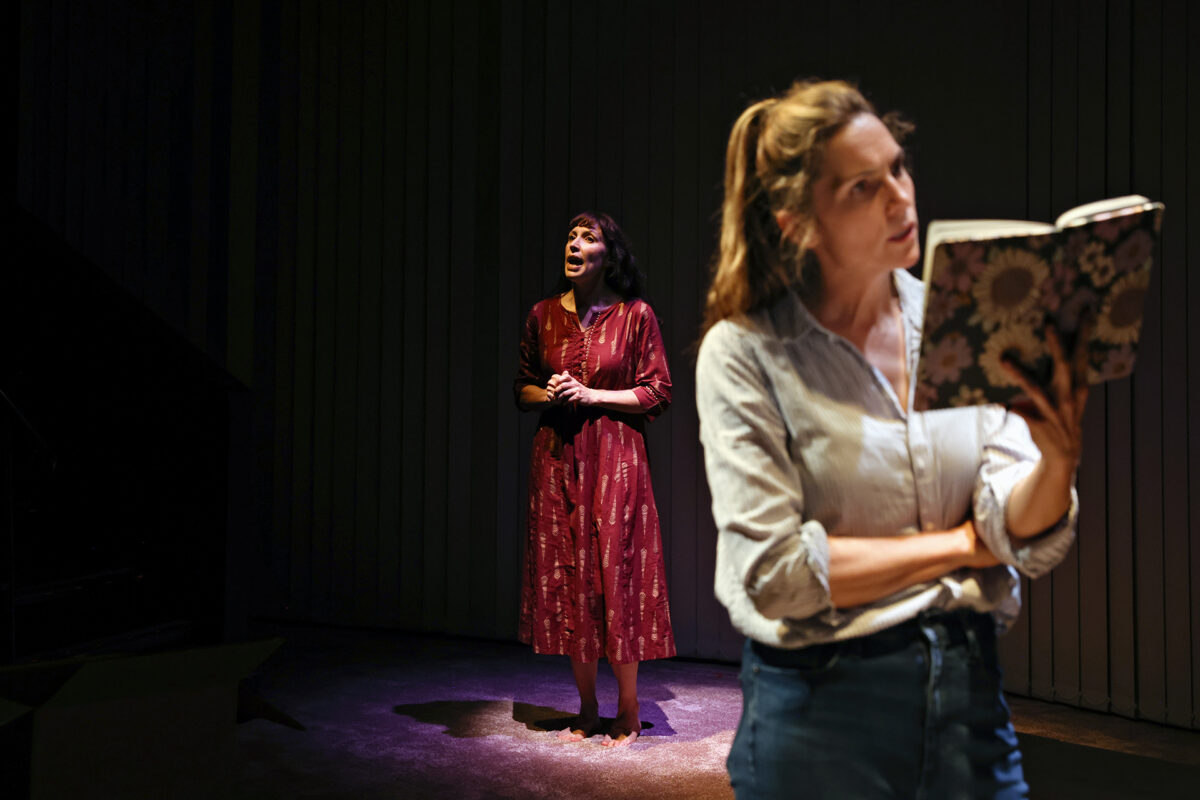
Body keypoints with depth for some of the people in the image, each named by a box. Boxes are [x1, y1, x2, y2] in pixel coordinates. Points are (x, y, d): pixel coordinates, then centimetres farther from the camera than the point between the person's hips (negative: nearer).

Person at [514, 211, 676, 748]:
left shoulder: (636, 315, -2)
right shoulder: (543, 315, 8)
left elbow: (658, 392, -2)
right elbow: (522, 388, 15)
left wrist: (592, 395, -11)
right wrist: (547, 394, -7)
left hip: (614, 458, -3)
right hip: (556, 457, 4)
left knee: (615, 573, -3)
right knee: (564, 576, 5)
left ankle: (627, 714, 12)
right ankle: (587, 710, 20)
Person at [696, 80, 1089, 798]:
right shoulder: (743, 352, -13)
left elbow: (1024, 541, -5)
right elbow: (776, 573, -17)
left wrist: (1059, 459, -27)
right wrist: (960, 544, -9)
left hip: (970, 687, 4)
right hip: (822, 709, -3)